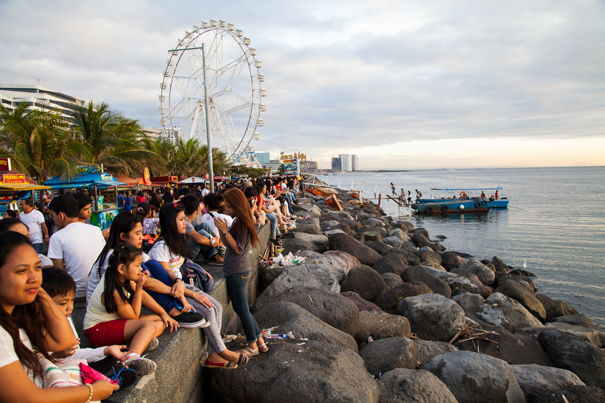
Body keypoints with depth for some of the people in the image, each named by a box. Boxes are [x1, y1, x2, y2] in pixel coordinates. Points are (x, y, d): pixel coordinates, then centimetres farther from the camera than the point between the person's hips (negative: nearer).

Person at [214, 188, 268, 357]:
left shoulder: (242, 222, -17)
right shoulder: (237, 220, 12)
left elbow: (238, 248, -19)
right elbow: (226, 243, 15)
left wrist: (225, 230, -19)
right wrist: (221, 229, 0)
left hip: (238, 272, -10)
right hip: (236, 270, 10)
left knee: (242, 310, 3)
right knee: (241, 309, 17)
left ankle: (253, 346, 19)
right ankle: (260, 341, 28)